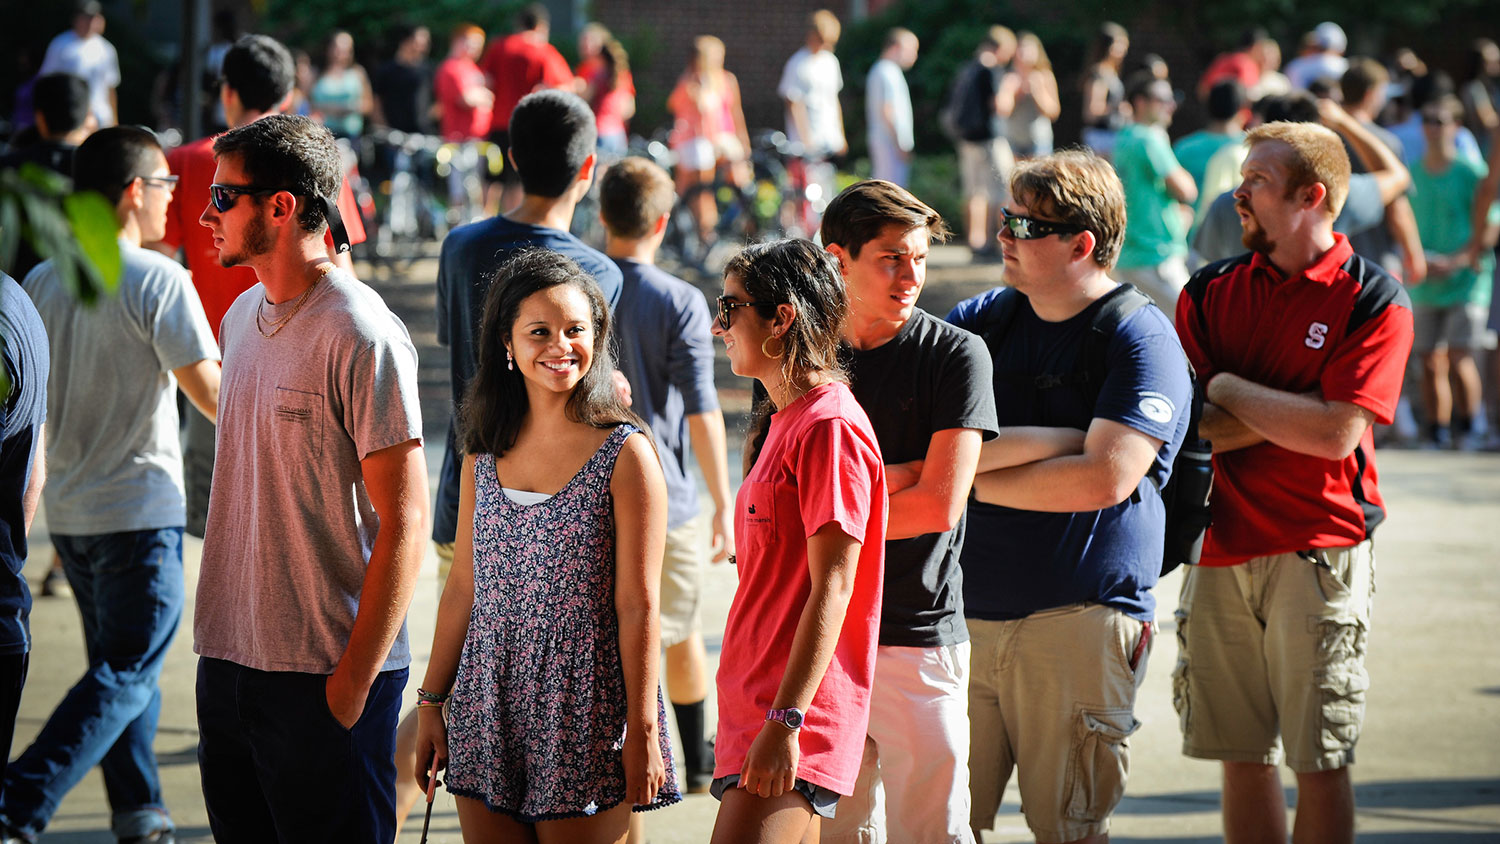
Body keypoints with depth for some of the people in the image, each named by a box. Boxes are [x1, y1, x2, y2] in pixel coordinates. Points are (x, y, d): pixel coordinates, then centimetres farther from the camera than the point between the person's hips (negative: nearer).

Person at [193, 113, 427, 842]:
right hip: (230, 660, 8)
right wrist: (217, 637, 13)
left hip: (325, 674, -8)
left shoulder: (361, 337, -14)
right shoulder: (243, 317, 11)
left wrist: (355, 679, -16)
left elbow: (403, 521, -15)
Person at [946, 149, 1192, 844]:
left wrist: (974, 477, -7)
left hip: (1080, 621, -4)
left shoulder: (1140, 339, -4)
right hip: (965, 613, 5)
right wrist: (1060, 440, -10)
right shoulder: (980, 320, 11)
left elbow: (1104, 479, -16)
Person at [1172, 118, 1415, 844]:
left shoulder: (1372, 301, -4)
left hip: (1318, 553, -4)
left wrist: (1231, 390, -6)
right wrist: (1296, 410, -11)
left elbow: (1336, 434, -15)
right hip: (1221, 550, 4)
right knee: (1242, 758, 8)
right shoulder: (1210, 292, 8)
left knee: (1319, 762, -2)